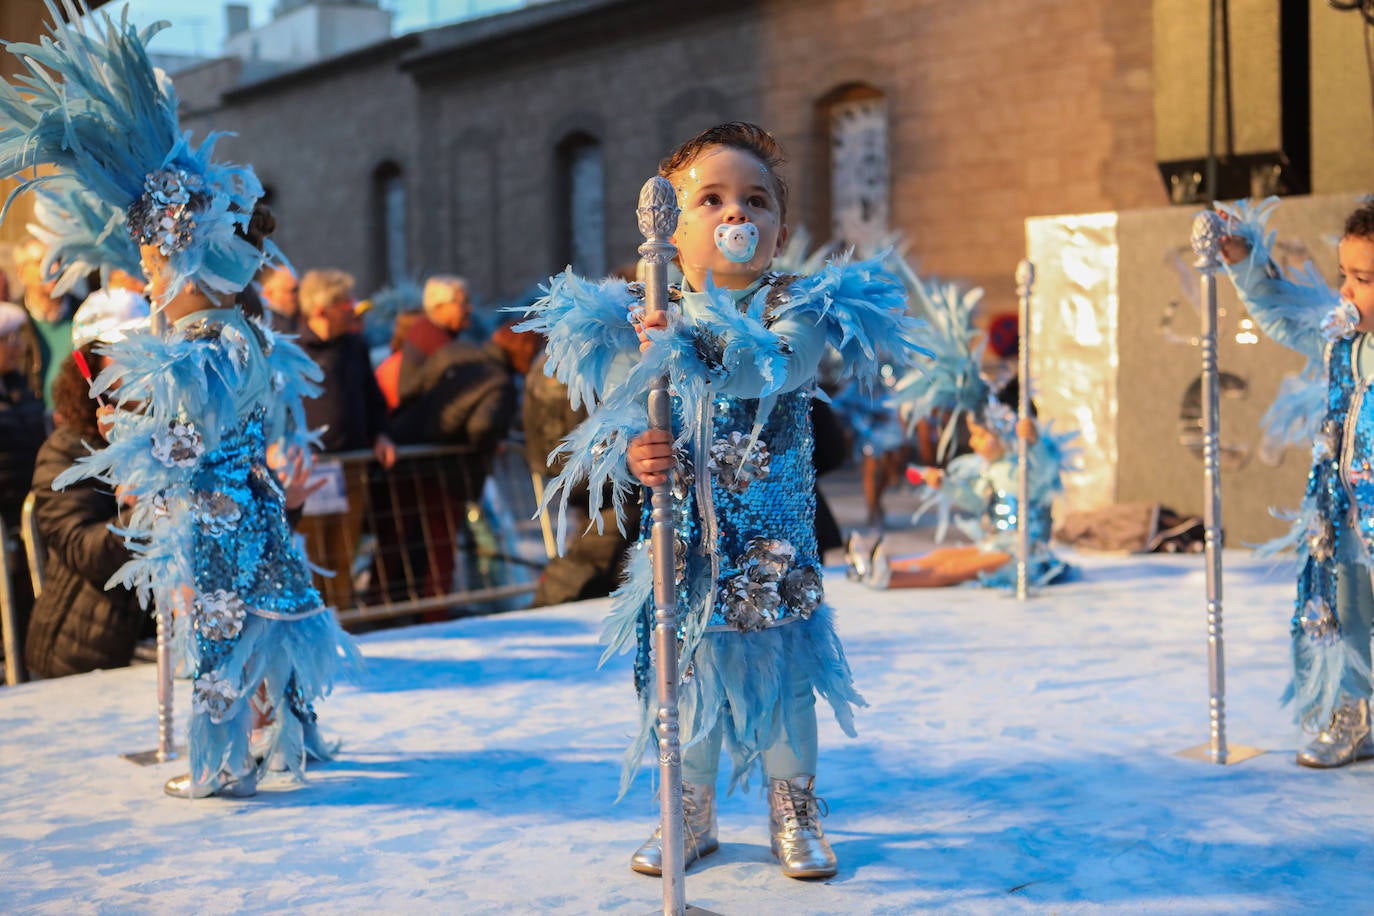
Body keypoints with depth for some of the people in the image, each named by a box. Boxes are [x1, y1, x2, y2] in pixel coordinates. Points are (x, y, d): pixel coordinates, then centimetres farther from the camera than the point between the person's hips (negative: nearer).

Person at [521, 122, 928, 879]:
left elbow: (774, 368, -25)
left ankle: (795, 813, 24)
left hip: (772, 525, -2)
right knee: (685, 662, 9)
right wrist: (630, 453, -24)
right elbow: (610, 419, -2)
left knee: (780, 662, 5)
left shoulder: (798, 308, -5)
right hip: (681, 527, 2)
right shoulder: (644, 321, 1)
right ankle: (690, 815, 27)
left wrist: (687, 355, -36)